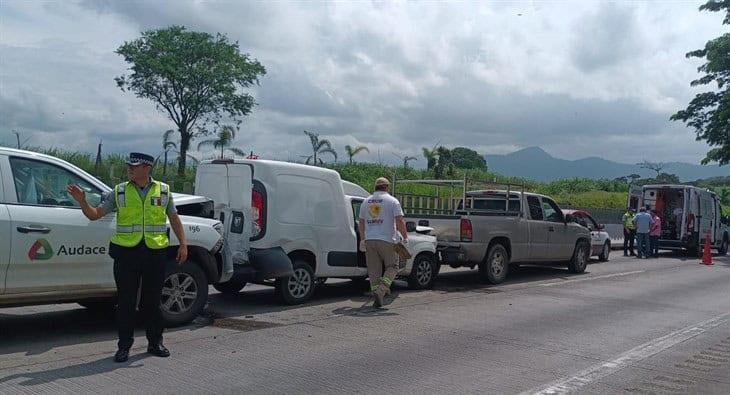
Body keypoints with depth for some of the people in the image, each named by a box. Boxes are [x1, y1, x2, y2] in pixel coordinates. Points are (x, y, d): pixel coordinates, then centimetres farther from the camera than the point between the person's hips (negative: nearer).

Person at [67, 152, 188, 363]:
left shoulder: (163, 190, 6)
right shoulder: (119, 192, 5)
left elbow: (174, 219, 12)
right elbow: (95, 214, 4)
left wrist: (183, 243, 5)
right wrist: (82, 202, -15)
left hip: (155, 252, 0)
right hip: (126, 252, 0)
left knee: (152, 300, 9)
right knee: (126, 301, 3)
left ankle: (155, 342, 22)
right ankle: (124, 346, 14)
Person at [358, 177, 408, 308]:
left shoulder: (366, 202, 13)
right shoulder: (392, 201, -3)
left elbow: (361, 222, 15)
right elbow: (400, 221, -11)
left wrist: (362, 239, 21)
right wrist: (405, 237, -3)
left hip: (369, 240, 4)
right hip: (386, 240, -4)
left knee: (373, 270, 8)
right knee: (392, 267, 7)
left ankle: (376, 295, 8)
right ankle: (380, 291, -11)